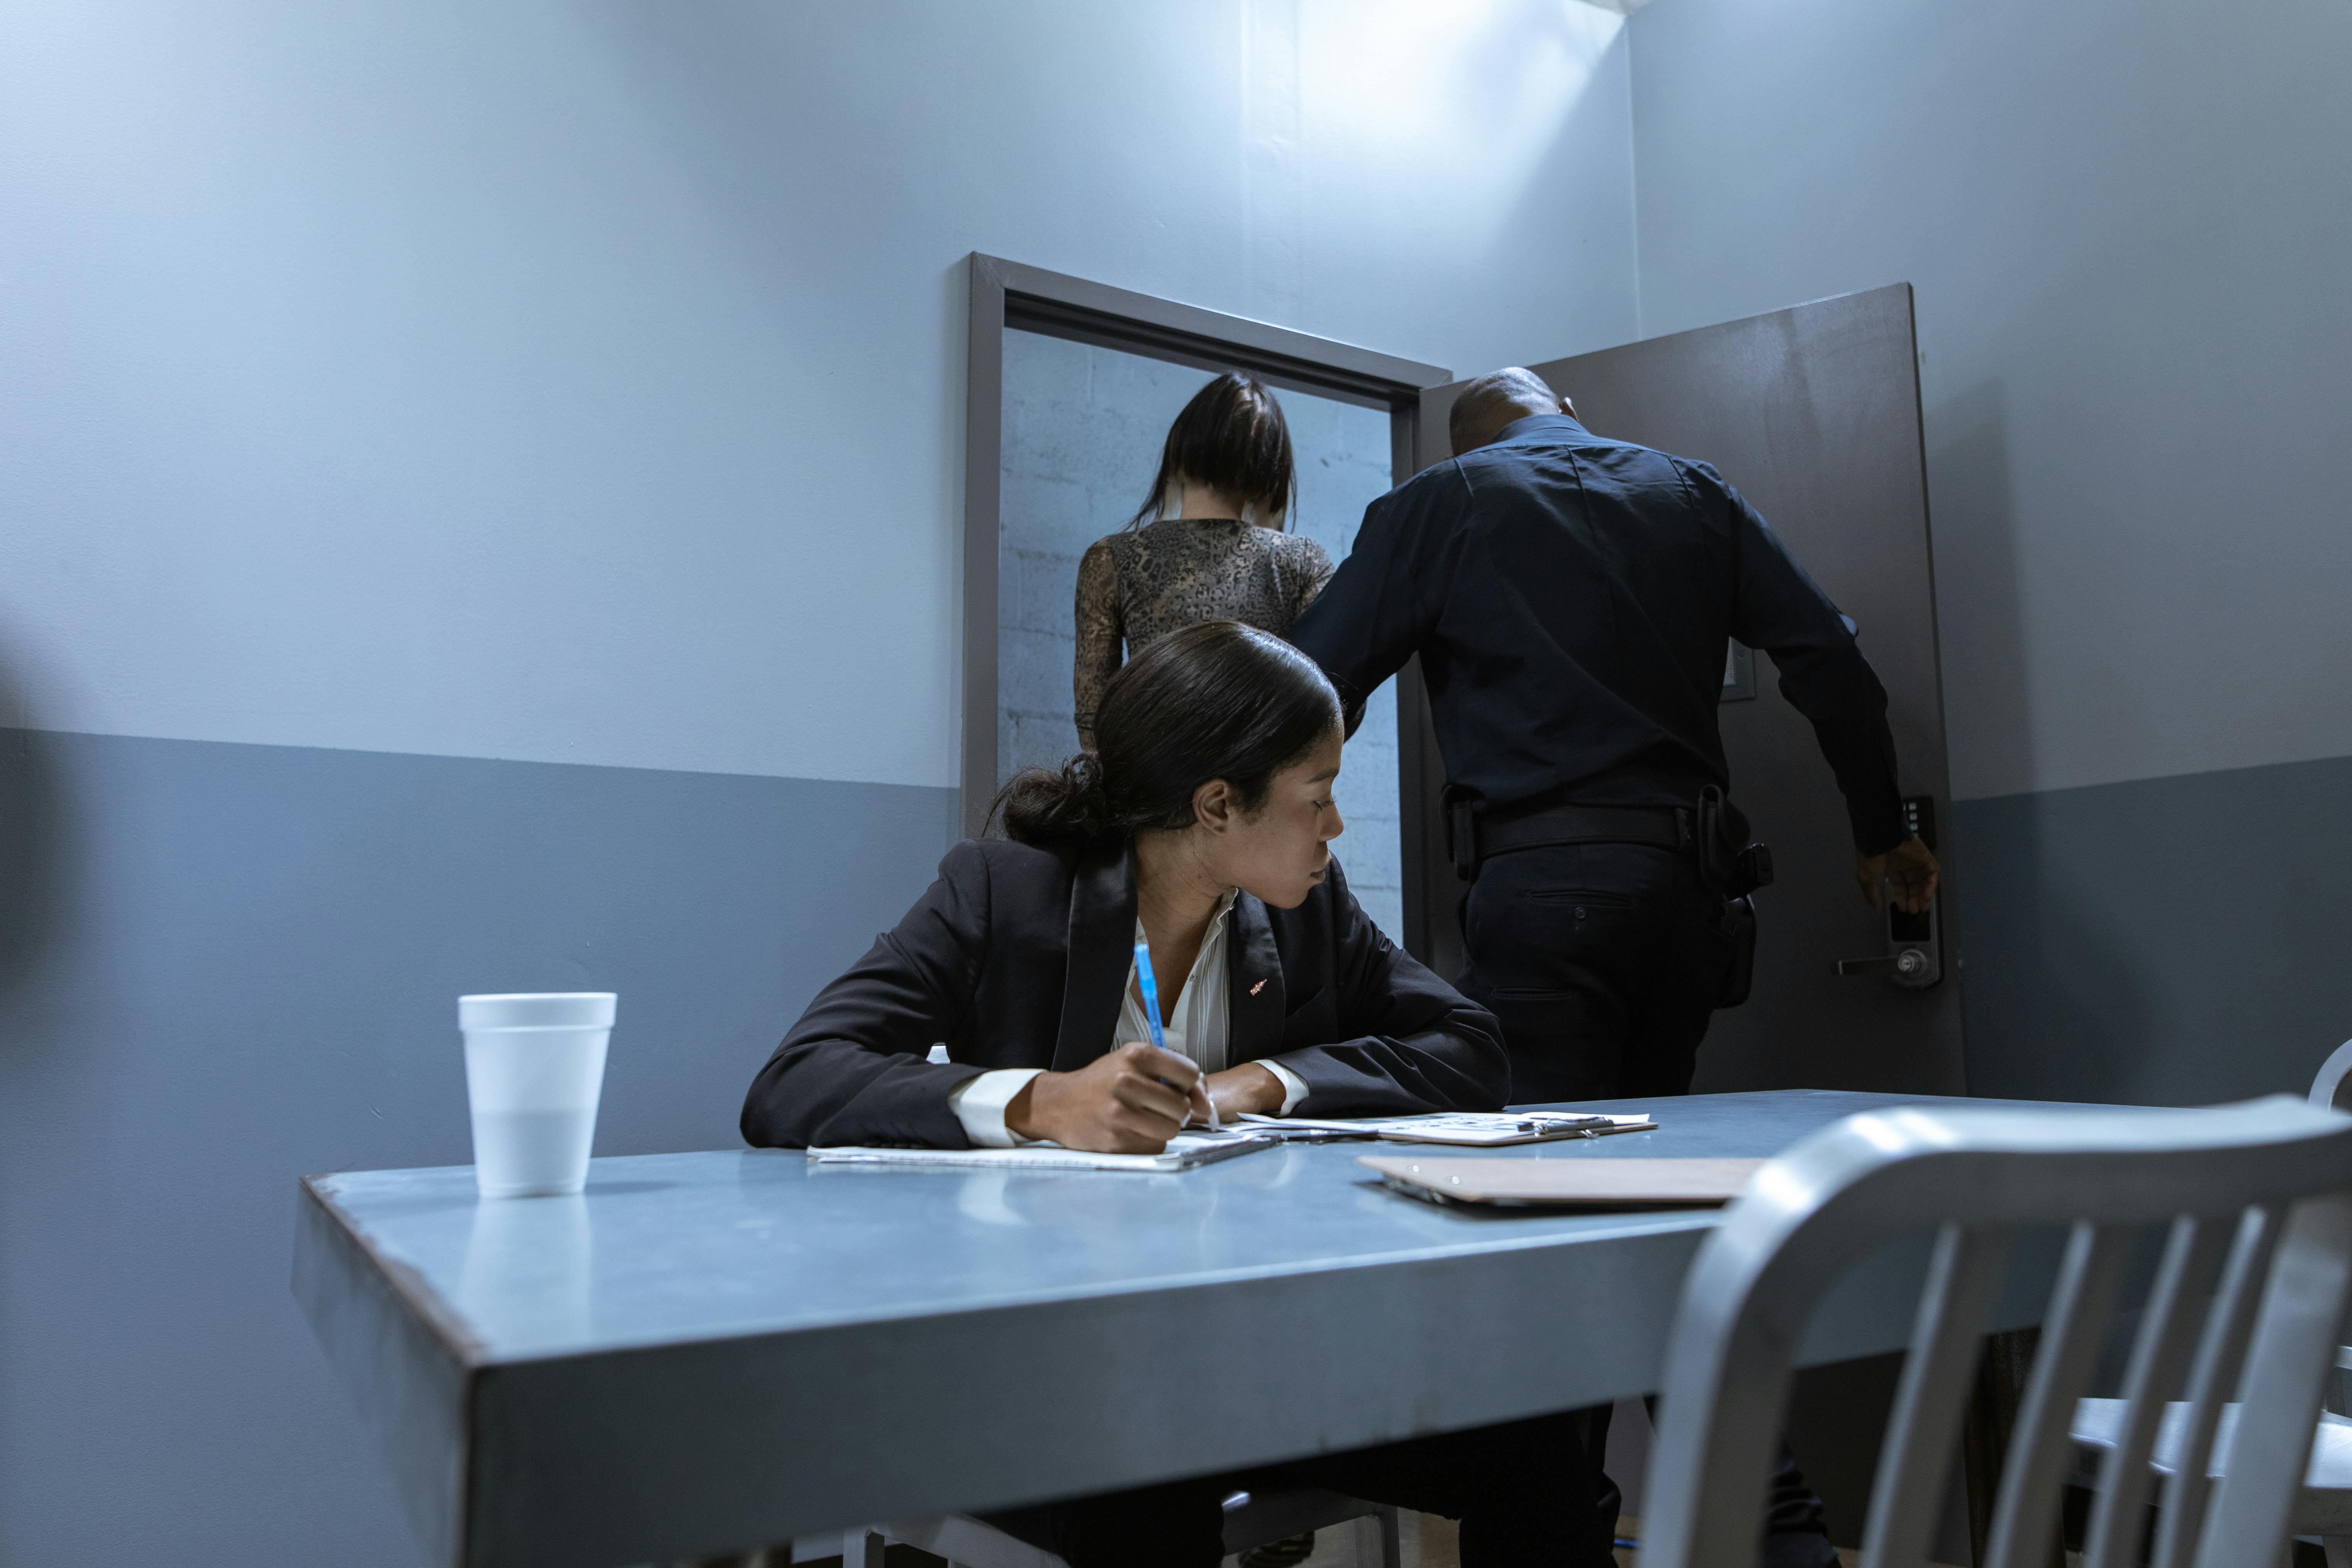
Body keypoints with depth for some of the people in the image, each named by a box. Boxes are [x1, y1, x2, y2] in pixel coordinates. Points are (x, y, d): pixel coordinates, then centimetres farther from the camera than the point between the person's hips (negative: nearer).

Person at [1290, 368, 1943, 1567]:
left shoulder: (1439, 504, 5)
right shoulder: (1690, 491, 17)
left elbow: (1309, 691, 0)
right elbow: (1828, 658, 12)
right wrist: (1881, 833, 21)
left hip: (1544, 875, -6)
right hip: (1690, 873, 6)